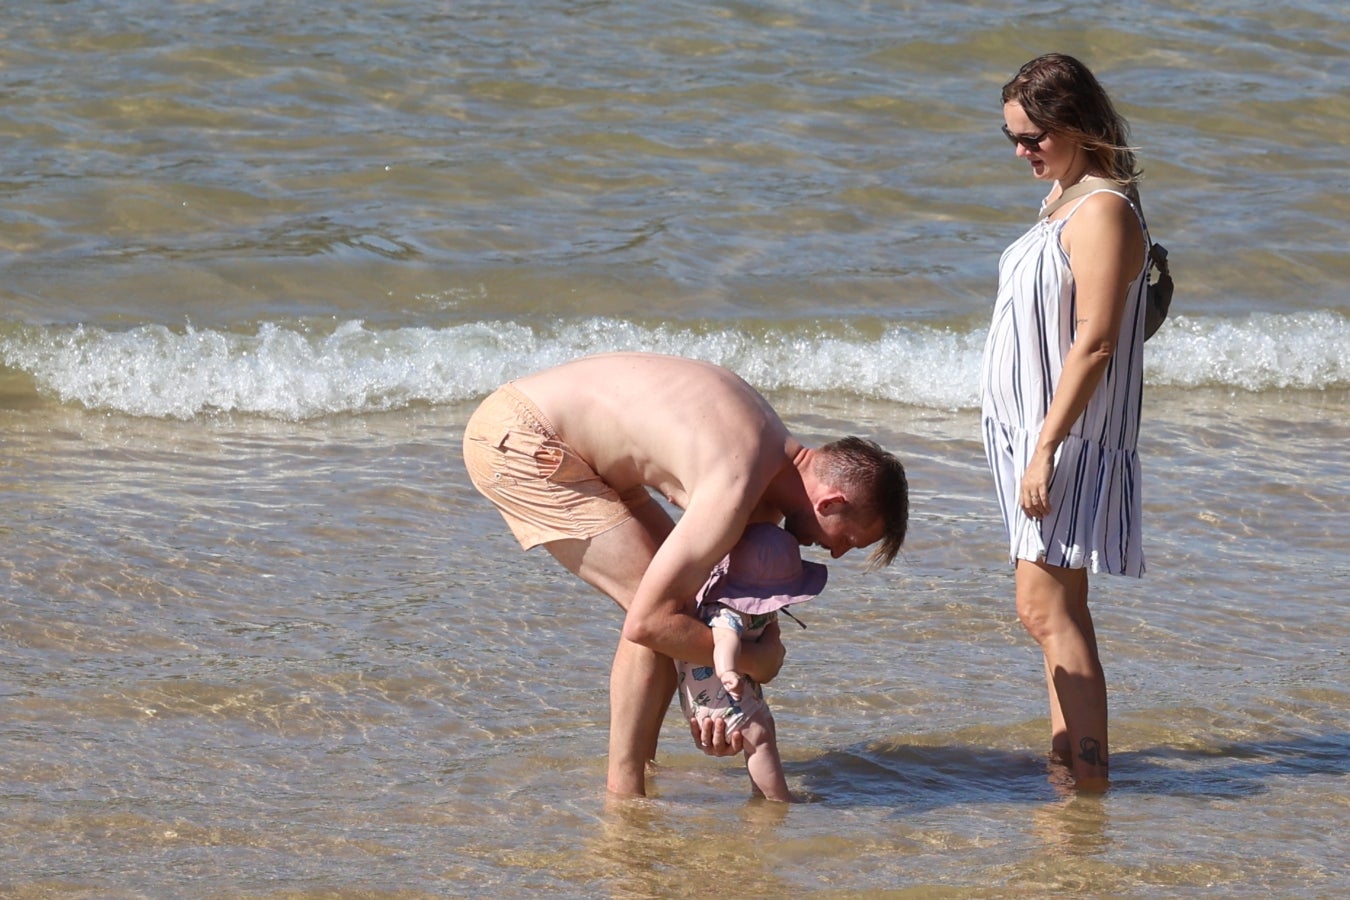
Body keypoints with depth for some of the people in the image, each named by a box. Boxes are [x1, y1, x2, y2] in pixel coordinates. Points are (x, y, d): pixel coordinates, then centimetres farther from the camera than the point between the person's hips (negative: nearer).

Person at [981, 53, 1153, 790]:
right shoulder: (1064, 201, 14)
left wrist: (1045, 449, -24)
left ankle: (1090, 775, -13)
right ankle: (1065, 750, 21)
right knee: (1049, 606, 14)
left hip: (1070, 434, -10)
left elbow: (1094, 343, -22)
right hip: (1034, 430, 10)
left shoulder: (1103, 211, -17)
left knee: (1047, 608, -13)